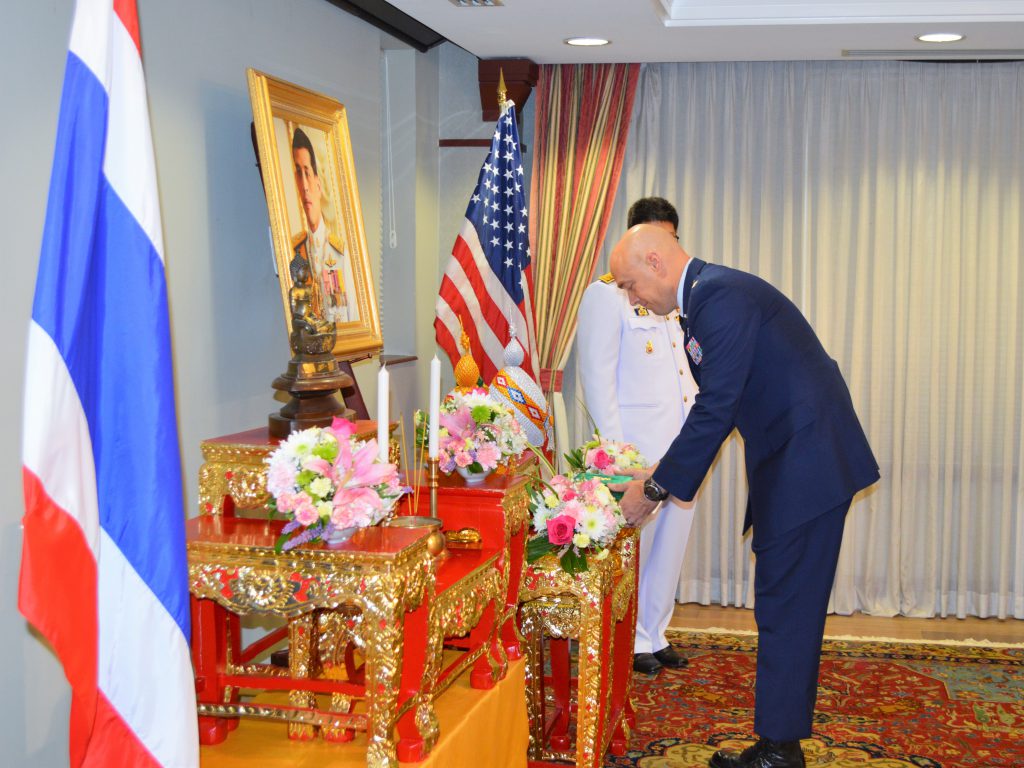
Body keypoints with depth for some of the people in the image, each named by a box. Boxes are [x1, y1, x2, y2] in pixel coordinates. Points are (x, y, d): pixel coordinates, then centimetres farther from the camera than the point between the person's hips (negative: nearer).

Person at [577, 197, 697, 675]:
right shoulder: (607, 295, -7)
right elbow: (597, 377, -10)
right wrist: (616, 450, -15)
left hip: (681, 443, 7)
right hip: (638, 447, -7)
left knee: (672, 542, 12)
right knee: (634, 545, 1)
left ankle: (655, 634, 26)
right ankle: (631, 641, 17)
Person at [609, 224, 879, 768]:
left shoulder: (720, 295, -18)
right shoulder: (709, 296, 14)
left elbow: (716, 408, -22)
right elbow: (719, 403, 18)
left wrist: (656, 489, -15)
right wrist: (664, 473, 13)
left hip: (809, 462, -10)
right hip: (788, 463, 10)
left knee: (786, 609, -5)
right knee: (784, 608, 13)